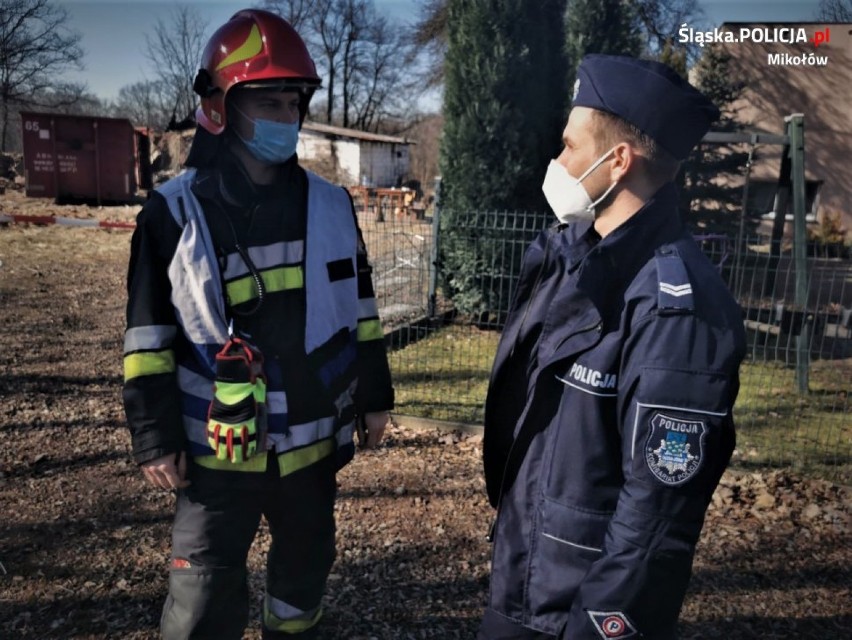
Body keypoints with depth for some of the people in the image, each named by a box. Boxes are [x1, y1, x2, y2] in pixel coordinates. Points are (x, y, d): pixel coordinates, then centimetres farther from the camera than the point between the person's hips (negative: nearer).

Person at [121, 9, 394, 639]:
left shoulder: (331, 206, 0)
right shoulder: (175, 213, -9)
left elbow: (360, 311, 7)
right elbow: (148, 336, -5)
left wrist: (374, 396, 9)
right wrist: (155, 437, -5)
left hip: (314, 439, 3)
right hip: (220, 447, -3)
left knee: (306, 565, 22)